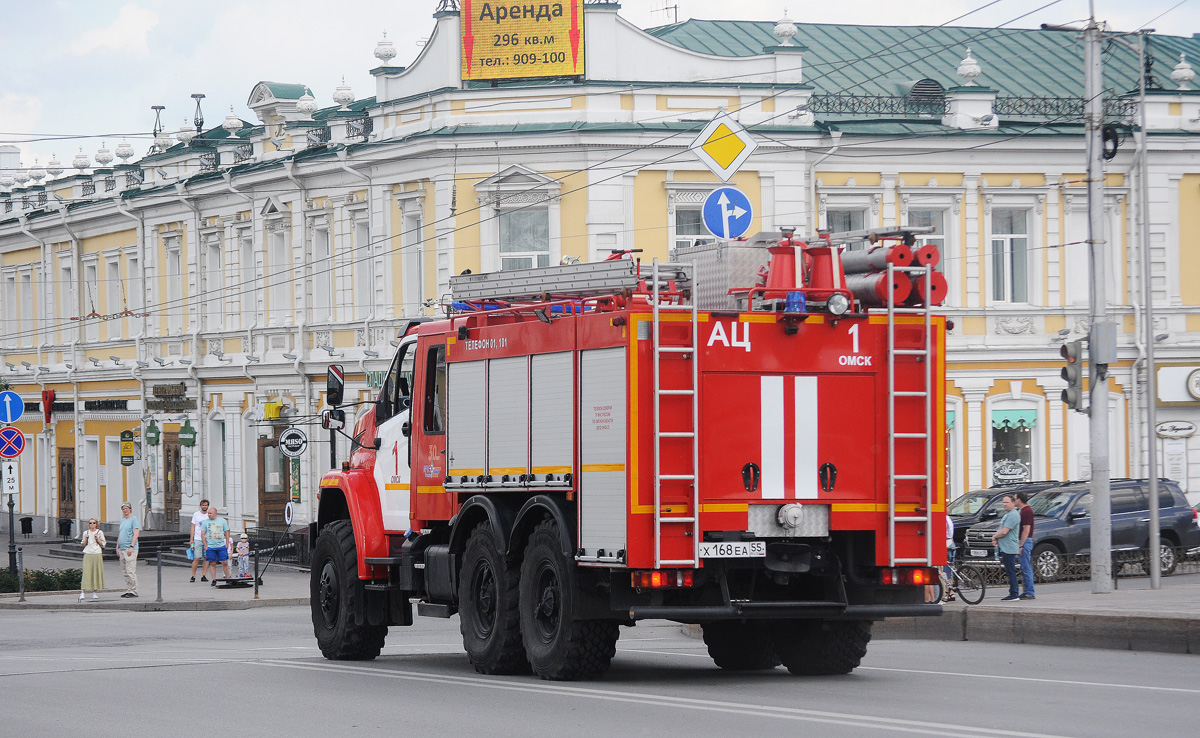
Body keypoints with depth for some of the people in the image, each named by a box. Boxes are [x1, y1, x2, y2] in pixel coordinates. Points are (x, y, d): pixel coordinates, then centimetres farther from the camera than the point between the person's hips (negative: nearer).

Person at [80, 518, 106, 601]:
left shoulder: (100, 532, 6)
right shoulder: (86, 533, 11)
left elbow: (103, 544, 5)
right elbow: (83, 544, 13)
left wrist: (97, 539, -9)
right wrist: (86, 539, -4)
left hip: (97, 554, 0)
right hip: (88, 554, 0)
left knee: (97, 572, 0)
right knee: (86, 573, -10)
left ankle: (94, 592, 9)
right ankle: (82, 592, -16)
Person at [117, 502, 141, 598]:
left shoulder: (134, 520, -6)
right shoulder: (122, 520, 20)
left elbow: (136, 534, -15)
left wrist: (131, 547, -22)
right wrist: (118, 547, 19)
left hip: (130, 549, -9)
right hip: (122, 549, 9)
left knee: (130, 571, -11)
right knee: (125, 572, 7)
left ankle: (133, 591, -10)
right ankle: (128, 590, 10)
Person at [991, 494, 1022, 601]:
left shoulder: (1013, 515, -15)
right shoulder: (1007, 514, 19)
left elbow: (1004, 531, -21)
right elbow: (1002, 530, 24)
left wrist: (994, 536, -3)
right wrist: (996, 539, 6)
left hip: (1009, 548, -11)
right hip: (1005, 547, 11)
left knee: (1011, 572, -8)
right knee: (1010, 572, 12)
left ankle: (1014, 594, -7)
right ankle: (1014, 594, 16)